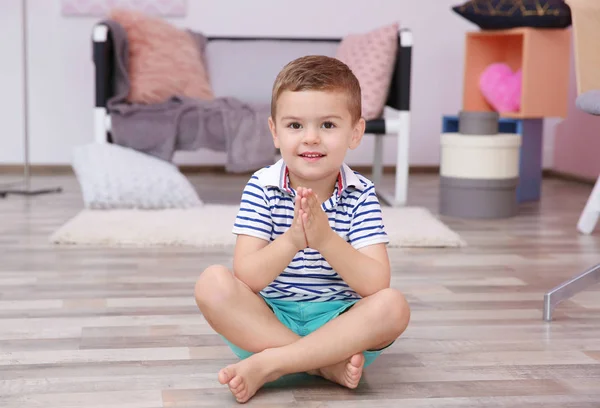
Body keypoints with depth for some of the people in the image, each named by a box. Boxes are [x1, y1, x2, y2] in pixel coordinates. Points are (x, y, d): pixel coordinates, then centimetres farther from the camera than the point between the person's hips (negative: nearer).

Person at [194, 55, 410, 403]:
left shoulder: (361, 195, -7)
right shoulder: (262, 188, -7)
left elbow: (376, 284, -17)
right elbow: (247, 279, -16)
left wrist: (325, 237, -32)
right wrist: (292, 241, -33)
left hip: (338, 322, 0)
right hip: (265, 322, 0)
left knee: (394, 305, -28)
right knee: (213, 283, -25)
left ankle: (267, 365, -25)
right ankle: (328, 365, -24)